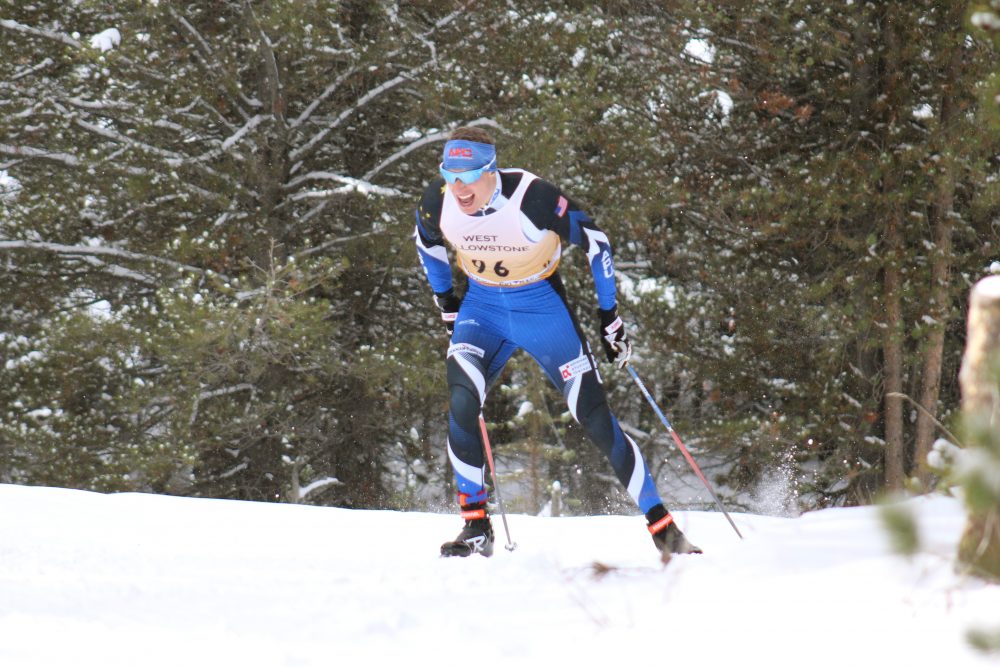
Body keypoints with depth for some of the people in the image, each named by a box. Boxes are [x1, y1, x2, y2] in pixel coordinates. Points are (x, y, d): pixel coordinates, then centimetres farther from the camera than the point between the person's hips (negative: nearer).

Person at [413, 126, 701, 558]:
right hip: (481, 307, 3)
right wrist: (446, 305, 14)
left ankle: (662, 527, 4)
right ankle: (476, 526, -10)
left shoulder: (533, 198, -28)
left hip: (541, 307, -3)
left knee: (595, 417, -5)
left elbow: (594, 242, -14)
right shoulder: (438, 202, -15)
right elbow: (427, 243, 10)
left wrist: (610, 318, -10)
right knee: (461, 404, -21)